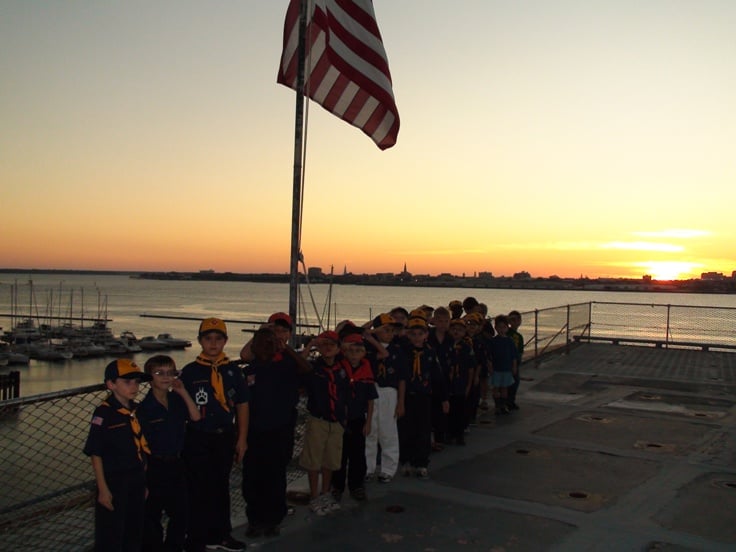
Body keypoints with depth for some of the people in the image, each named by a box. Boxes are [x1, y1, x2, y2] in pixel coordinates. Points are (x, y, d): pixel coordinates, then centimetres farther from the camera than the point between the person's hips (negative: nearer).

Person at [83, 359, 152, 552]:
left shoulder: (138, 411, 5)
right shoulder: (103, 413, -15)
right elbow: (95, 454, -15)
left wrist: (144, 482, 13)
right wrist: (103, 489, -16)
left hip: (137, 481, 7)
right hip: (113, 482, -6)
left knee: (135, 533, 19)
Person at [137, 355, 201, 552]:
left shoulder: (177, 400, 3)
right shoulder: (145, 407, -13)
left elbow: (196, 417, -9)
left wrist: (183, 392, -14)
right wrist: (143, 470, -13)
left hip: (176, 463, 6)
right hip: (154, 465, -6)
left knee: (180, 510, 16)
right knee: (152, 513, 7)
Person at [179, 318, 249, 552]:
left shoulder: (232, 371, 2)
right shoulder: (189, 372, -6)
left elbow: (242, 405, 6)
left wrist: (242, 438, 3)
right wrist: (180, 441, -6)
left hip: (225, 438, 3)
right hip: (198, 439, -3)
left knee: (221, 487, 16)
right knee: (198, 490, 2)